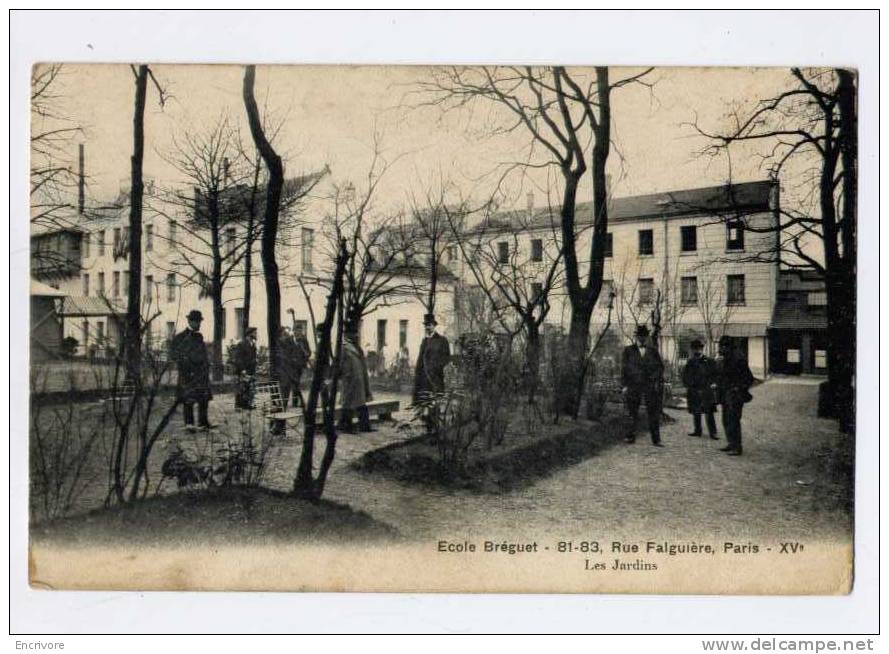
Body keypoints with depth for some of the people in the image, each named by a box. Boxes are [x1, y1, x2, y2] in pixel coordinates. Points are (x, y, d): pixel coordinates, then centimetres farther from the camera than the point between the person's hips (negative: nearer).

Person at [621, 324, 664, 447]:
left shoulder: (653, 351, 10)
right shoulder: (628, 350, 7)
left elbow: (660, 366, 10)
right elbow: (623, 368, 4)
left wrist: (657, 381, -4)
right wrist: (624, 385, -4)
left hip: (651, 386, 1)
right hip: (633, 386, 0)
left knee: (654, 414, -2)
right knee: (632, 413, 3)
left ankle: (656, 440, 1)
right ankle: (631, 436, 13)